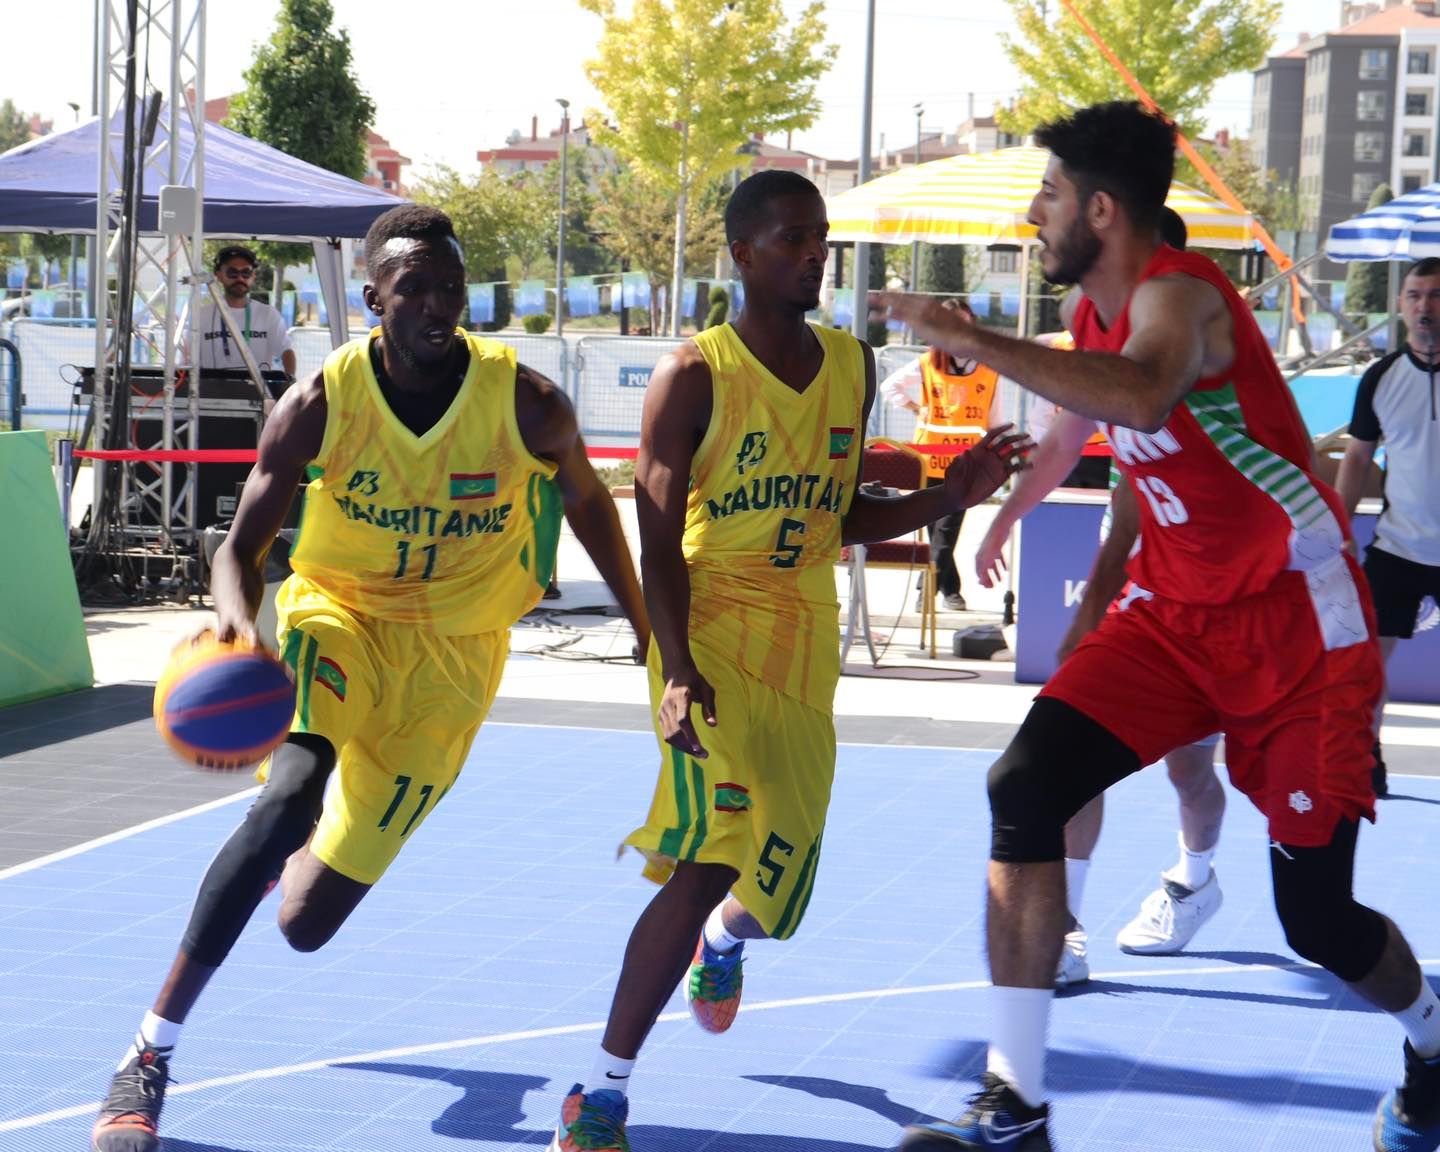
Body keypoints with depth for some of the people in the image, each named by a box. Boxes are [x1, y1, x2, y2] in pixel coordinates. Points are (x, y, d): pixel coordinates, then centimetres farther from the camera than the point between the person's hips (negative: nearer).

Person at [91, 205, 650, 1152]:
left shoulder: (525, 402, -14)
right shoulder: (322, 403, -15)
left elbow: (589, 500, 6)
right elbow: (242, 549, -10)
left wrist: (647, 626, 14)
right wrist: (236, 615, -32)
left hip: (449, 659, 1)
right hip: (337, 613, -1)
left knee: (307, 920, -1)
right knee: (289, 798, -33)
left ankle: (306, 848, 42)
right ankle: (151, 1055, -22)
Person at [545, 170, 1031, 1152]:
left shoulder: (852, 368, 8)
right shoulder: (695, 376, -9)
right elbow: (660, 539, -12)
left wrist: (950, 497, 2)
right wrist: (678, 668, -24)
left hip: (807, 644, 5)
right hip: (712, 632, -5)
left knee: (781, 858, 10)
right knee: (708, 862, -20)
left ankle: (726, 939, 51)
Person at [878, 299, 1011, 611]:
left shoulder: (989, 370, 5)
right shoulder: (926, 366, 3)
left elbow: (994, 420, 12)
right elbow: (889, 386, 12)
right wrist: (915, 408, 1)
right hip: (930, 459, 1)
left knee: (946, 528, -10)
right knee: (938, 529, 5)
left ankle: (928, 589, -7)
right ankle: (950, 589, 12)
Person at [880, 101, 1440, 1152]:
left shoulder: (1176, 294, -21)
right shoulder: (1097, 314, 6)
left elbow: (1144, 397, -45)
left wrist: (975, 341, -42)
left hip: (1296, 619, -7)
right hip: (1176, 617, 7)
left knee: (1318, 918, -3)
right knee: (1027, 786, -15)